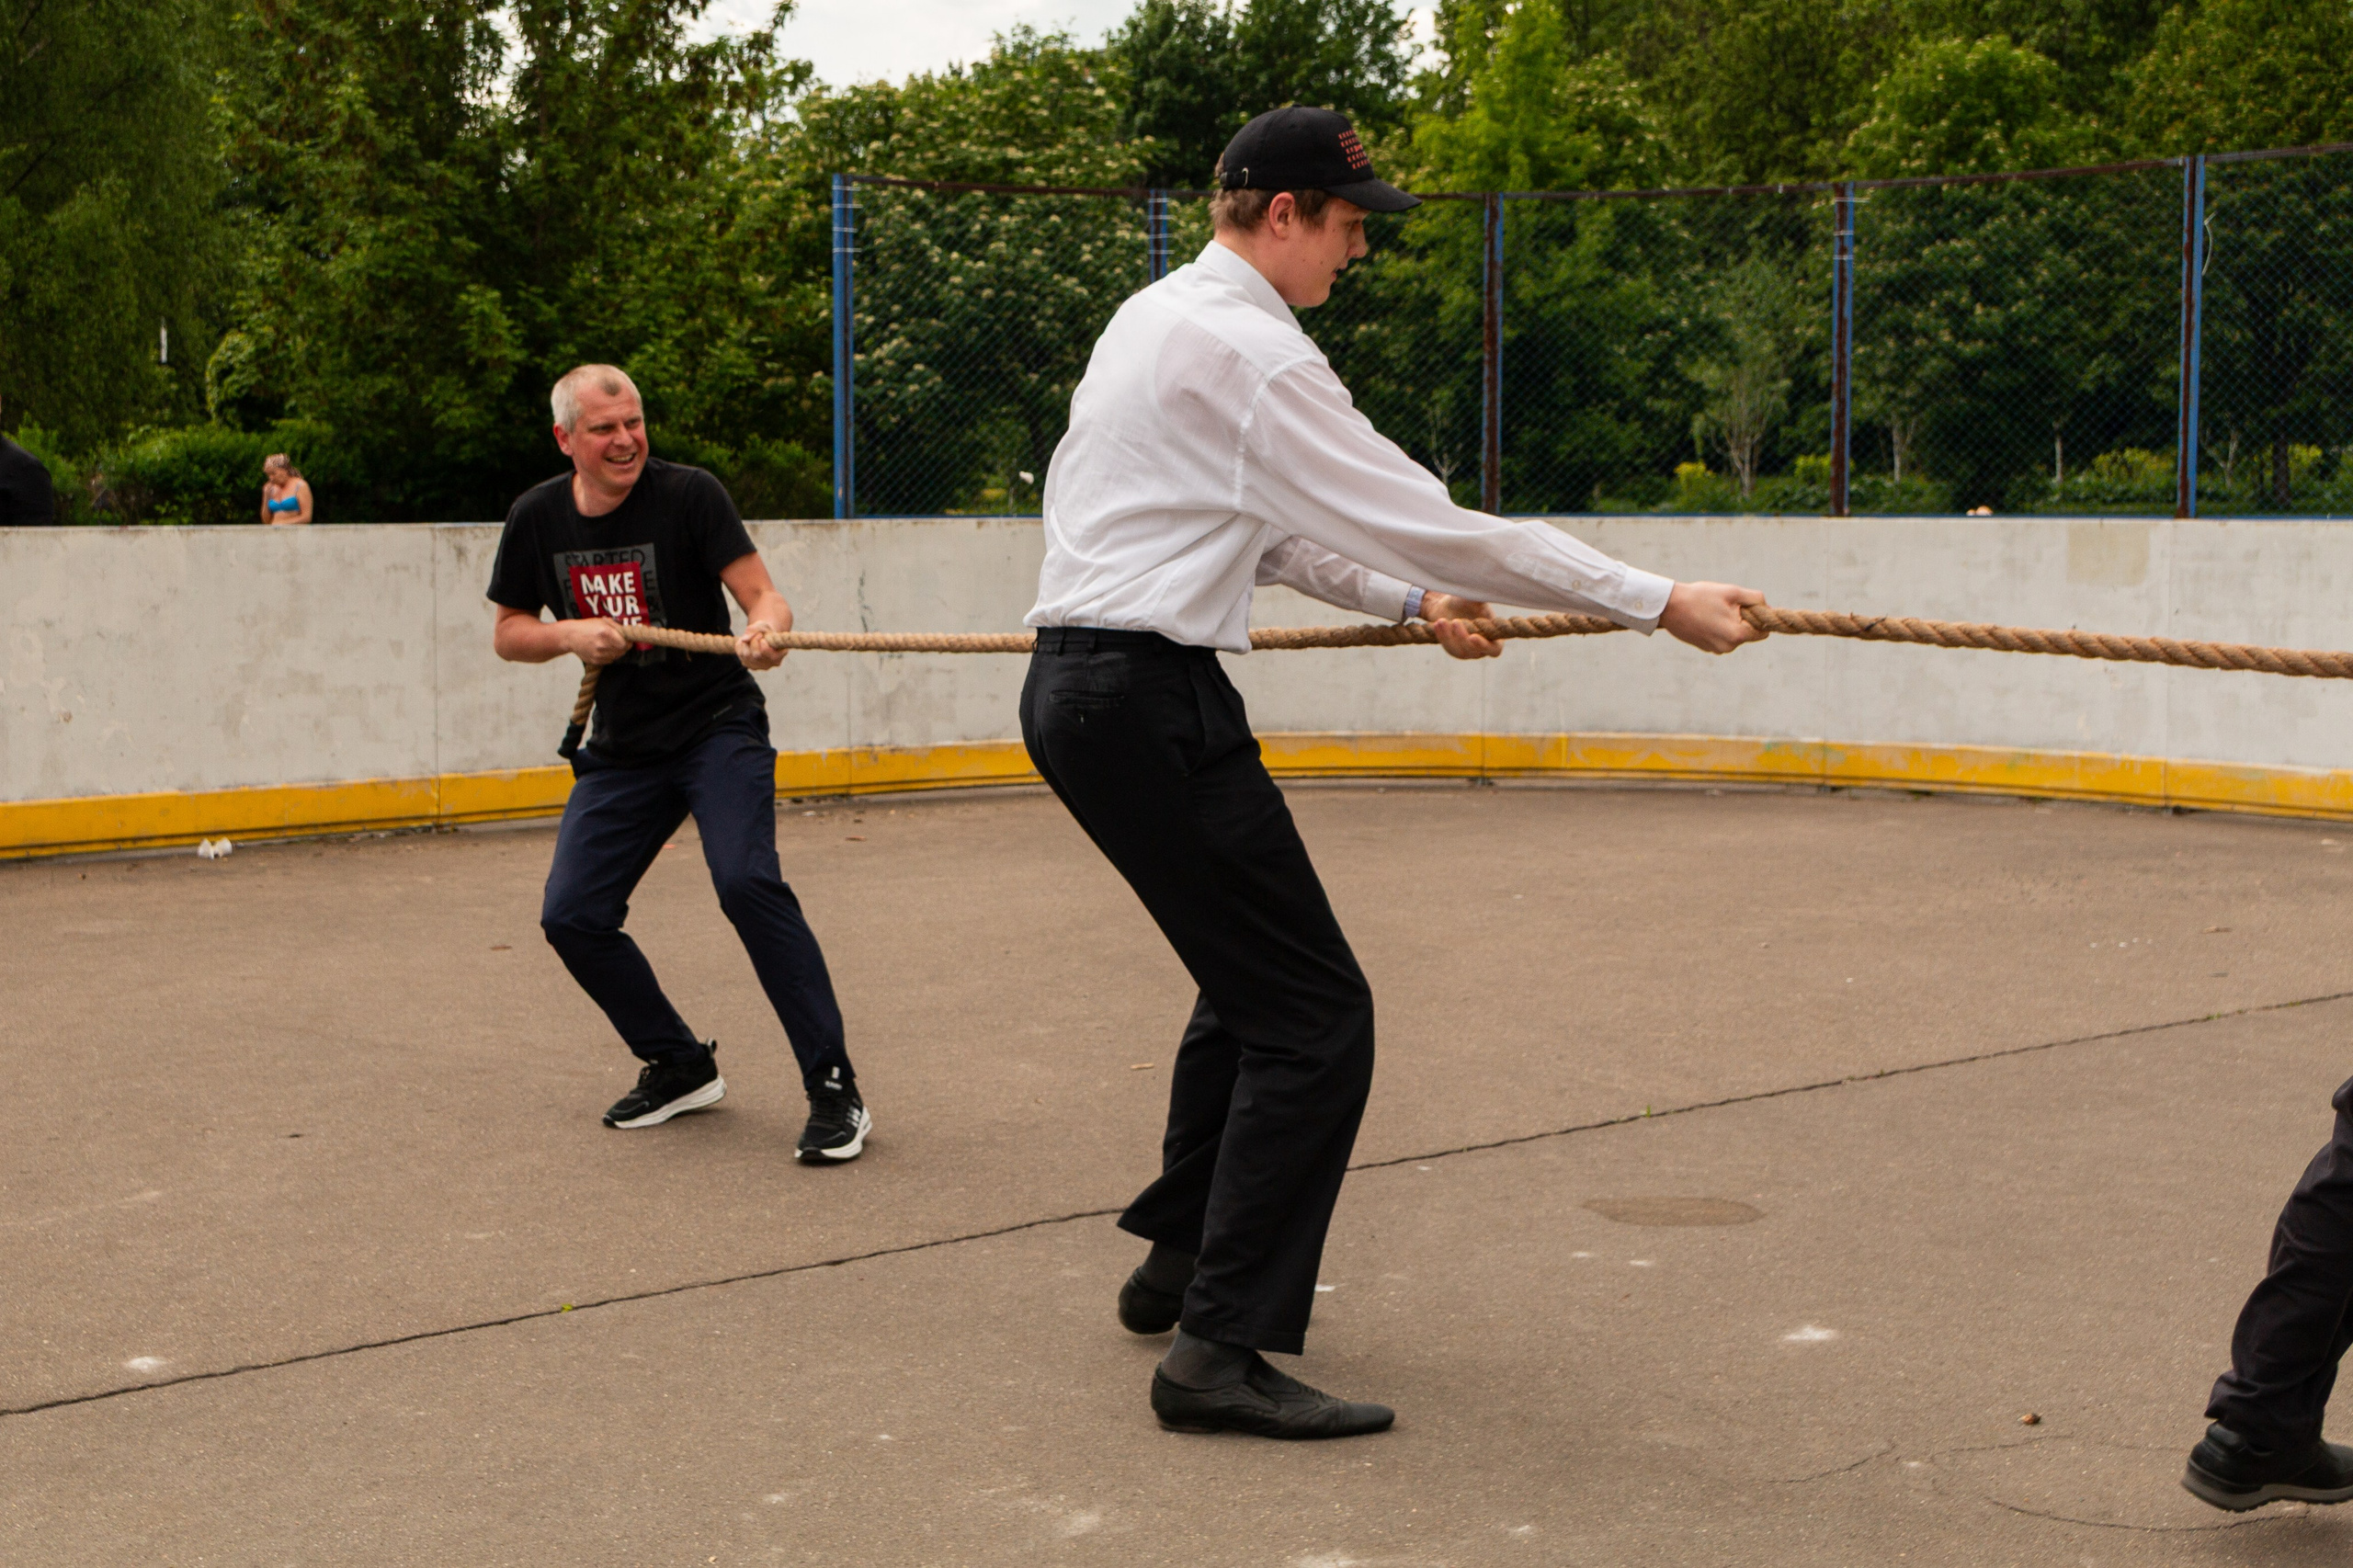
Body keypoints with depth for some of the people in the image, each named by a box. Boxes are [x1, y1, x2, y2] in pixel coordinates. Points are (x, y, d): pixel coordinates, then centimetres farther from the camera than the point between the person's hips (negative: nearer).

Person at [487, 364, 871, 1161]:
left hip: (718, 727, -5)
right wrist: (570, 633, -10)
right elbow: (507, 632, 11)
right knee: (571, 916, -3)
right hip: (622, 748, 5)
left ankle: (834, 1089, -20)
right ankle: (679, 1066, 19)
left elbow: (764, 595, -19)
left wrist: (766, 628, -43)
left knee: (747, 881, -27)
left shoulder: (688, 493, -12)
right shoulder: (537, 519, 2)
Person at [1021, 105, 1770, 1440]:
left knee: (1253, 980, 24)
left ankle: (1182, 1263, 35)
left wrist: (1411, 598, 18)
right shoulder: (1246, 353, -16)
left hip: (1082, 688, 11)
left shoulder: (1162, 318, 16)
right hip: (1150, 702, -11)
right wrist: (1662, 602, -15)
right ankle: (1221, 1349, -9)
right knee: (1314, 1015, -9)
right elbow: (1429, 523, -18)